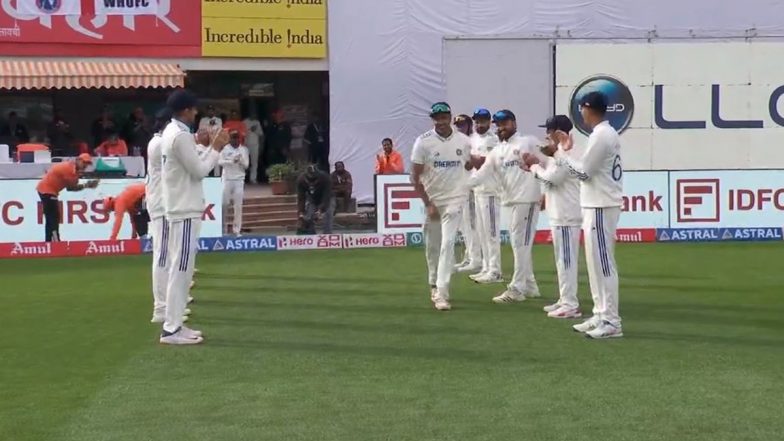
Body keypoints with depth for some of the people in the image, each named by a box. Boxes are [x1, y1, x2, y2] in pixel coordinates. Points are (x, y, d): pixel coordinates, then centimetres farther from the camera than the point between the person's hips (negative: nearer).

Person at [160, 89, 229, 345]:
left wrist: (213, 147, 12)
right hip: (185, 212, -11)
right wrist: (216, 149, -4)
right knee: (180, 270, -9)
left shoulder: (172, 132, 15)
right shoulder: (181, 135, -17)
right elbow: (199, 171, -15)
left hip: (181, 210, 11)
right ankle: (171, 329, -8)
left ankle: (174, 324, 16)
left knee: (180, 270, 12)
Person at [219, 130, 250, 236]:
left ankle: (237, 229, 2)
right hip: (227, 179, -1)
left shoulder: (244, 149, 5)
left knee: (238, 206, -1)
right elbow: (220, 162, -11)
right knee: (224, 203, 1)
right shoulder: (224, 149, 0)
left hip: (239, 180, 1)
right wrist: (231, 161, -23)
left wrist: (241, 159, -18)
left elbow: (246, 165, 1)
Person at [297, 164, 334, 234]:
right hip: (312, 199, 3)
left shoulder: (325, 178, -37)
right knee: (308, 219, -7)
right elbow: (301, 198, -26)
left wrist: (320, 211, -48)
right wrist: (301, 213, -37)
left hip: (326, 199, -2)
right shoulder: (301, 180, -29)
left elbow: (326, 197, -37)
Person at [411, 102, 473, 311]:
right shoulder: (423, 141, -8)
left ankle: (441, 292, -14)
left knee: (447, 243, -12)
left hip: (455, 199, 0)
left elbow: (469, 166, 18)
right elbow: (415, 177, -7)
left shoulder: (464, 141, -1)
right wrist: (428, 204, -12)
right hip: (431, 200, 0)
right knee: (432, 245, 10)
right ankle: (434, 285, 30)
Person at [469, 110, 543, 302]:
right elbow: (481, 175, 6)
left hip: (528, 199, -7)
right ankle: (529, 285, 21)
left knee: (521, 243, -7)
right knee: (519, 244, 12)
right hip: (511, 201, 7)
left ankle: (517, 288, -5)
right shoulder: (496, 152, 15)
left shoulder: (528, 142, -1)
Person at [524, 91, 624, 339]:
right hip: (598, 205, 11)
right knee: (597, 263, 14)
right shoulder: (607, 133, 16)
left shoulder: (600, 135, -16)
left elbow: (583, 172, -16)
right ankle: (602, 316, 19)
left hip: (600, 207, -11)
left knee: (602, 263, -9)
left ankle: (612, 322, -7)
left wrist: (560, 153, -8)